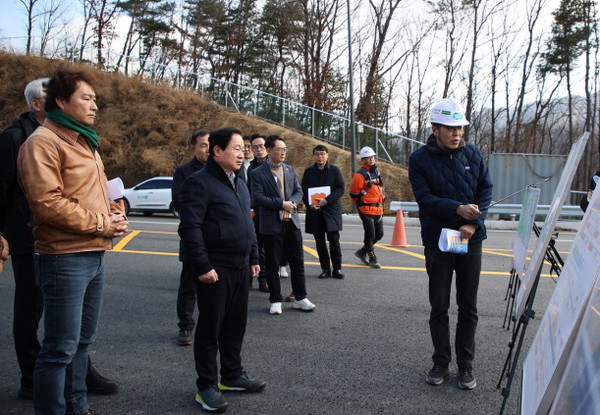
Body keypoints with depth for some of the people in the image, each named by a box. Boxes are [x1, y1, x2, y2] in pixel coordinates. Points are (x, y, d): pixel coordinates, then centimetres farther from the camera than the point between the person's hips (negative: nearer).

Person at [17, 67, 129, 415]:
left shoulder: (84, 142, 18)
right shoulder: (43, 142, -11)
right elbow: (46, 201, -20)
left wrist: (116, 213, 5)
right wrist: (100, 223, -16)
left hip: (95, 255, 9)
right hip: (64, 258, -9)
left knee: (83, 340, 19)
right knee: (61, 347, -2)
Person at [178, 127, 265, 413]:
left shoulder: (239, 184, 15)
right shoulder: (199, 182, -12)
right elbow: (190, 228, -18)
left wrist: (253, 258, 18)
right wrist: (203, 266, -20)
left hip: (240, 268, 8)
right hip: (215, 269, -8)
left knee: (236, 325, 16)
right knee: (210, 327, 2)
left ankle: (232, 375, 31)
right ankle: (206, 386, 15)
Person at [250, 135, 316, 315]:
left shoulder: (290, 169, 11)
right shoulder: (257, 173, -6)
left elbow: (299, 191, 8)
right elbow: (257, 198, -14)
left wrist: (291, 204, -12)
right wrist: (281, 204, -17)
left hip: (292, 223, 5)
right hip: (271, 225, -4)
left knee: (297, 263, 8)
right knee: (272, 265, 5)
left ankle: (300, 298, 19)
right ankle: (275, 300, 17)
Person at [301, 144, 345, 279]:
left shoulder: (335, 170, 3)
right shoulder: (308, 172, 9)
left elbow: (340, 189, -4)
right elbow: (304, 191, 8)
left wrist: (327, 200, -17)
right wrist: (310, 204, -10)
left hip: (331, 209, -2)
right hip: (315, 211, 2)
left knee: (334, 240, -4)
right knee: (320, 241, 6)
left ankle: (337, 268, 6)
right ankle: (325, 269, 15)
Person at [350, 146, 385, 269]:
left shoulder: (377, 173, 16)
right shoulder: (360, 175, -9)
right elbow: (353, 193, -8)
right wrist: (361, 204, 2)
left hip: (378, 210, 8)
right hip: (366, 210, -8)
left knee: (379, 234, 10)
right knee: (370, 235, -3)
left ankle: (362, 252, 26)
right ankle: (372, 259, 10)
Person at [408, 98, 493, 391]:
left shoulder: (472, 154, 2)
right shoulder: (419, 159, -7)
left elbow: (486, 190, 2)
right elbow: (425, 198, -15)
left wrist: (473, 223, -12)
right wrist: (458, 209, -29)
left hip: (470, 240, 2)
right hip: (437, 241, -2)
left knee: (468, 306, 9)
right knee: (439, 306, 8)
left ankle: (465, 364, 21)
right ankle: (441, 362, 23)